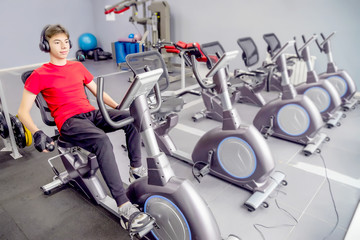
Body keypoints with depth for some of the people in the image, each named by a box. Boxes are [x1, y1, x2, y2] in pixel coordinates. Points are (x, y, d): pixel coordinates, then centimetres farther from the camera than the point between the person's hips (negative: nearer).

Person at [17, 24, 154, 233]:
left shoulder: (78, 67, 20)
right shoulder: (39, 75, 4)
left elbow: (98, 92, 22)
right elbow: (23, 111, 1)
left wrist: (118, 107, 6)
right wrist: (37, 133, -16)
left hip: (92, 114, 6)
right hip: (69, 122, -5)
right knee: (102, 141, -37)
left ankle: (137, 169, -6)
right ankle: (125, 209, -38)